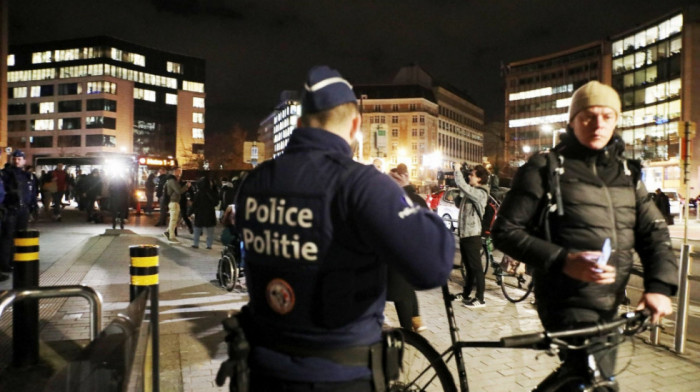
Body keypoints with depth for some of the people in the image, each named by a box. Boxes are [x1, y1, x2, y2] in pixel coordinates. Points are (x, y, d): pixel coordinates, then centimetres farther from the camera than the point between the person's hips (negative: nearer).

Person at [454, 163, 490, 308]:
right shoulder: (470, 191, 12)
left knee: (476, 267, -3)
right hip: (464, 233, 9)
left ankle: (480, 299, 2)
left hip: (472, 235, -9)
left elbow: (462, 186, -29)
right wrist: (460, 172, 7)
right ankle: (466, 294, 27)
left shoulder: (480, 193, -16)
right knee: (468, 267, 17)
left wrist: (457, 170, -16)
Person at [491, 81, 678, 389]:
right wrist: (564, 261, -24)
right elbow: (505, 231, -11)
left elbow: (654, 231, 7)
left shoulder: (627, 173, 11)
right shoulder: (545, 168, -6)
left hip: (610, 305, 6)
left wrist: (659, 285, -11)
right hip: (568, 304, -6)